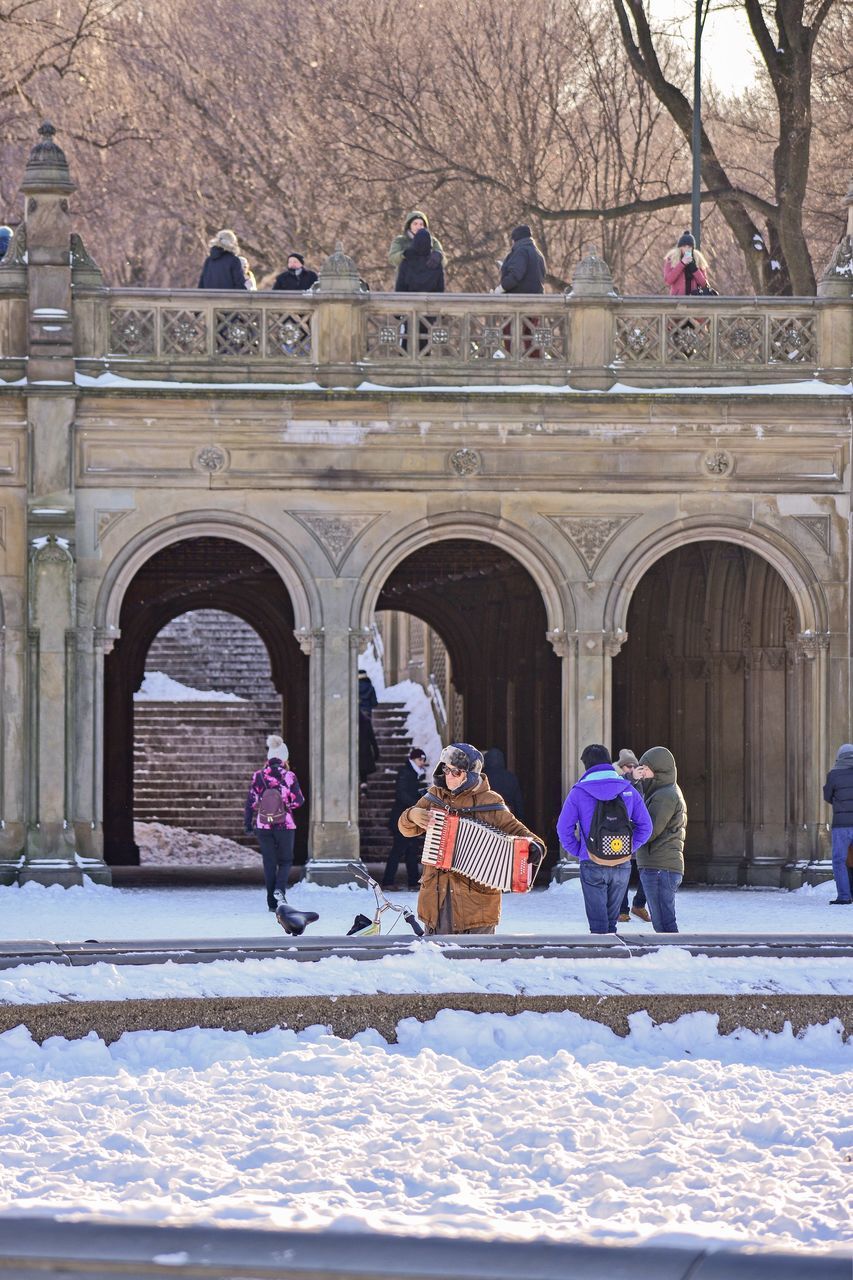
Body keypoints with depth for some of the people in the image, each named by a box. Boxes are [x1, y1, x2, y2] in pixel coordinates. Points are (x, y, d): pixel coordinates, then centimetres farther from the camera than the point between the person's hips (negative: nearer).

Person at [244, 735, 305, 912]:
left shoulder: (259, 776, -3)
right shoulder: (289, 776, -8)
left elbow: (251, 802, -1)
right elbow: (299, 801, -6)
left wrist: (247, 824, 8)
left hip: (263, 826, 1)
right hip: (285, 825, -1)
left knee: (269, 863, 10)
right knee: (285, 861, 12)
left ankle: (272, 903, 9)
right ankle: (280, 889, -15)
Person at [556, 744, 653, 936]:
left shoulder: (579, 792, -5)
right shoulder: (628, 790, 2)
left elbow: (564, 827, -8)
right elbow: (645, 826, 2)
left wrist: (577, 850, 3)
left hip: (592, 865, -3)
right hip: (622, 866, 3)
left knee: (598, 922, 2)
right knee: (612, 919, 15)